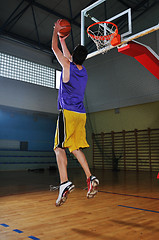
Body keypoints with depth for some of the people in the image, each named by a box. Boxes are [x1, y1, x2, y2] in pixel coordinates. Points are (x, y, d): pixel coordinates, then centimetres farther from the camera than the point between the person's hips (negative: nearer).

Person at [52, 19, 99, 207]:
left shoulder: (68, 66, -2)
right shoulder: (83, 70, 16)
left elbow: (54, 49, 13)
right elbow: (68, 55, 34)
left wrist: (56, 30, 27)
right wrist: (63, 39, 43)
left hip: (68, 112, -7)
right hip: (81, 114, 7)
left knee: (60, 147, -9)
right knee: (76, 148, 11)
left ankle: (65, 183, -22)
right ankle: (90, 178, 3)